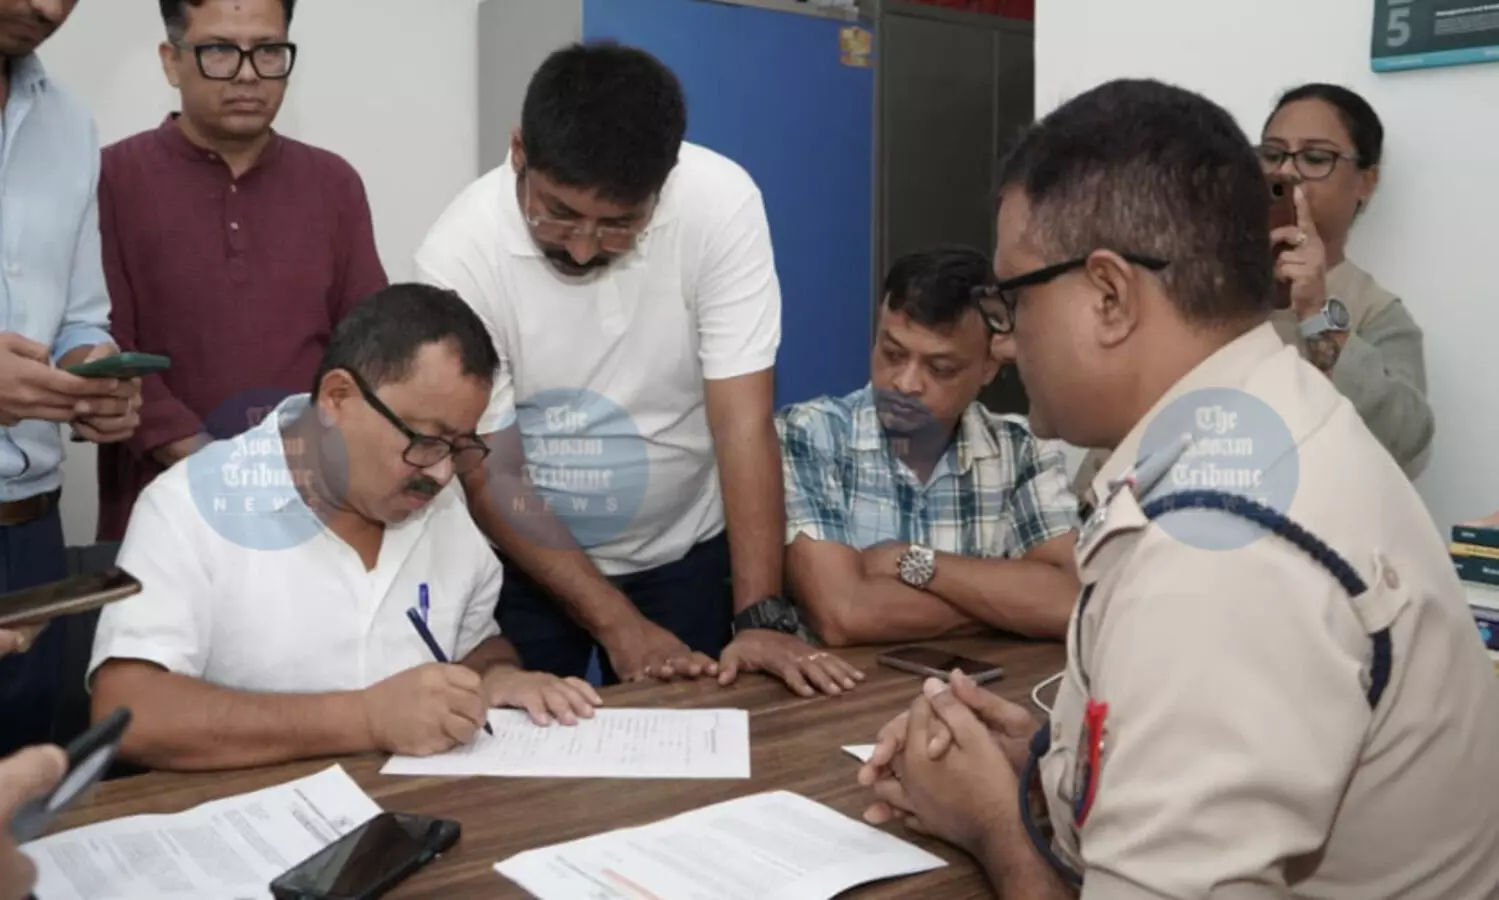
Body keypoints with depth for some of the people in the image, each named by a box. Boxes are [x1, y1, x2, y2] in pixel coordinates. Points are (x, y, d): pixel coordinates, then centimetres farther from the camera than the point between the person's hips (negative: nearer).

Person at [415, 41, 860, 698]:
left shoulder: (720, 203, -22)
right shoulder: (460, 254, -23)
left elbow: (743, 421, -22)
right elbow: (492, 478, -17)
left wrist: (761, 617, -27)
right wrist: (617, 624, -22)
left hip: (685, 555, 1)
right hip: (524, 561, -1)